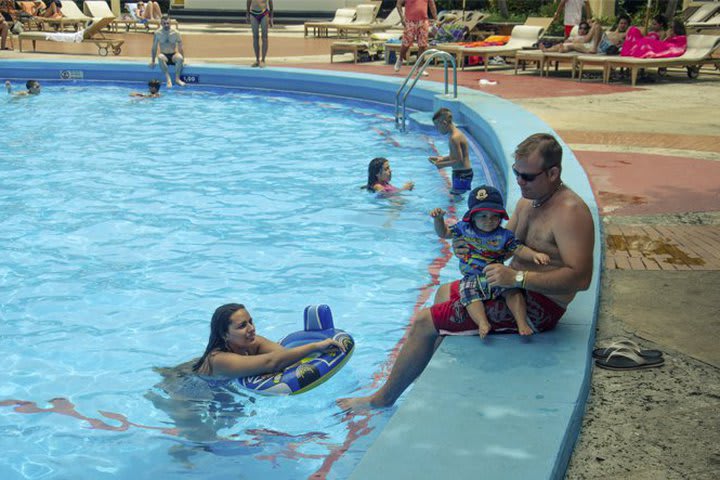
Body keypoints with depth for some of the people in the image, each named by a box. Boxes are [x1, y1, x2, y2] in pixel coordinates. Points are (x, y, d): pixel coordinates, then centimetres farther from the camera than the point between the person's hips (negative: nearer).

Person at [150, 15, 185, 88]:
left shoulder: (176, 33, -4)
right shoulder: (157, 33, -3)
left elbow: (180, 48, -1)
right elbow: (154, 48, 4)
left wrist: (183, 60, -10)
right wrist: (153, 61, -1)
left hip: (173, 55, 0)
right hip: (164, 55, 0)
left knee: (180, 57, -36)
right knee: (160, 57, -37)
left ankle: (177, 78, -23)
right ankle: (168, 78, -35)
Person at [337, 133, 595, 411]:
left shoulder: (570, 212, -22)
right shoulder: (527, 201, 8)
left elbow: (581, 278, -32)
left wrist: (517, 278, -37)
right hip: (516, 289, 10)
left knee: (425, 321, -9)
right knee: (444, 293, 30)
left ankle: (384, 398, 8)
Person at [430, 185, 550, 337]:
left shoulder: (504, 235, -1)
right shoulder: (464, 228, 4)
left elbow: (519, 249, -9)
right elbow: (443, 233, 14)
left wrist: (535, 255, -28)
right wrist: (439, 219, -5)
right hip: (472, 278, 0)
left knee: (513, 290, -23)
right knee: (469, 294, -29)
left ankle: (522, 322, -22)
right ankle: (483, 323, -39)